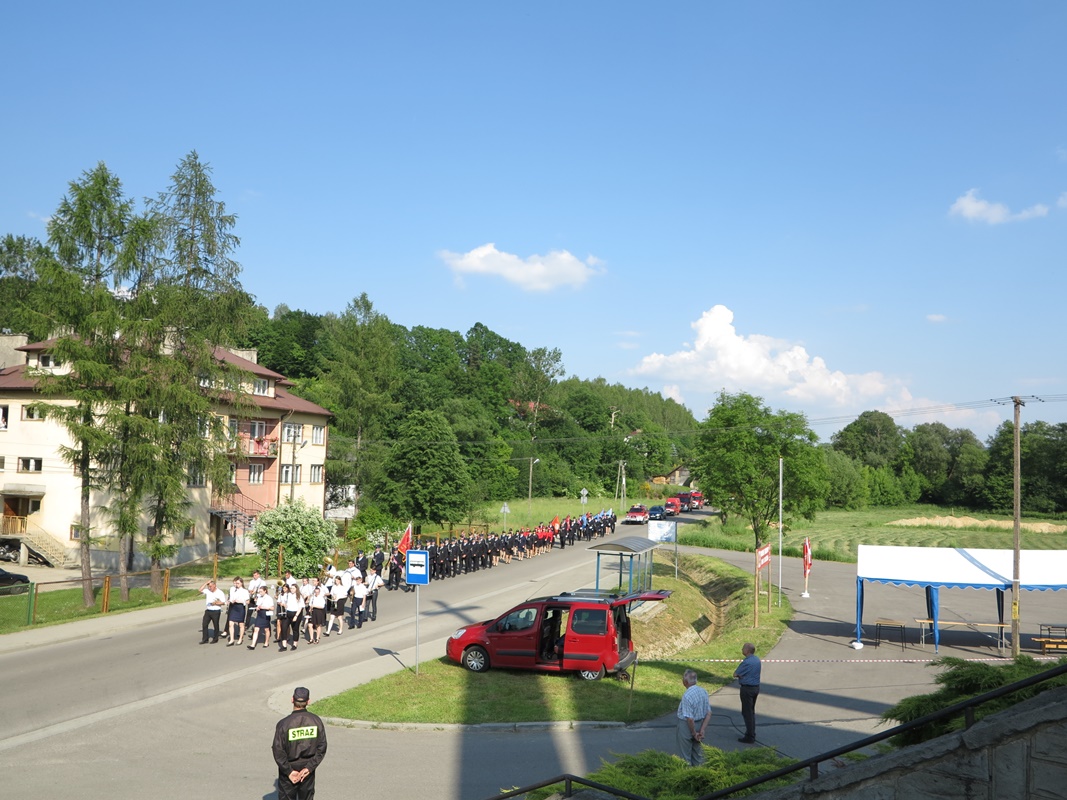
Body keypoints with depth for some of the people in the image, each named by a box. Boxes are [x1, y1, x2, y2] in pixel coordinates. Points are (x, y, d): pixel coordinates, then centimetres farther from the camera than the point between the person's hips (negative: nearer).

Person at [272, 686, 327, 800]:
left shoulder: (284, 723, -18)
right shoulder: (316, 721, -9)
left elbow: (278, 752, -17)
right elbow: (321, 748, -7)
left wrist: (289, 771, -10)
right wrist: (309, 768, -7)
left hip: (288, 769, -3)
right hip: (308, 769, 3)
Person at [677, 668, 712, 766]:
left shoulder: (687, 696, -28)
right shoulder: (704, 691, -5)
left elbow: (690, 718, -26)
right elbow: (709, 713, -3)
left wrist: (694, 733, -13)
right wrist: (702, 730, -4)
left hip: (687, 725, -7)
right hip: (700, 724, 7)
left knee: (686, 755, 11)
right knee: (698, 753, 20)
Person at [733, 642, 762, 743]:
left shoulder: (746, 662, -22)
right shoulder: (757, 659, 5)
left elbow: (735, 674, -15)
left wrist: (739, 674, 4)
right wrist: (741, 674, 1)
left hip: (747, 688, -9)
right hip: (756, 687, 9)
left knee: (747, 712, -1)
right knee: (752, 711, 19)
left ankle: (749, 737, 3)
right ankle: (752, 734, 27)